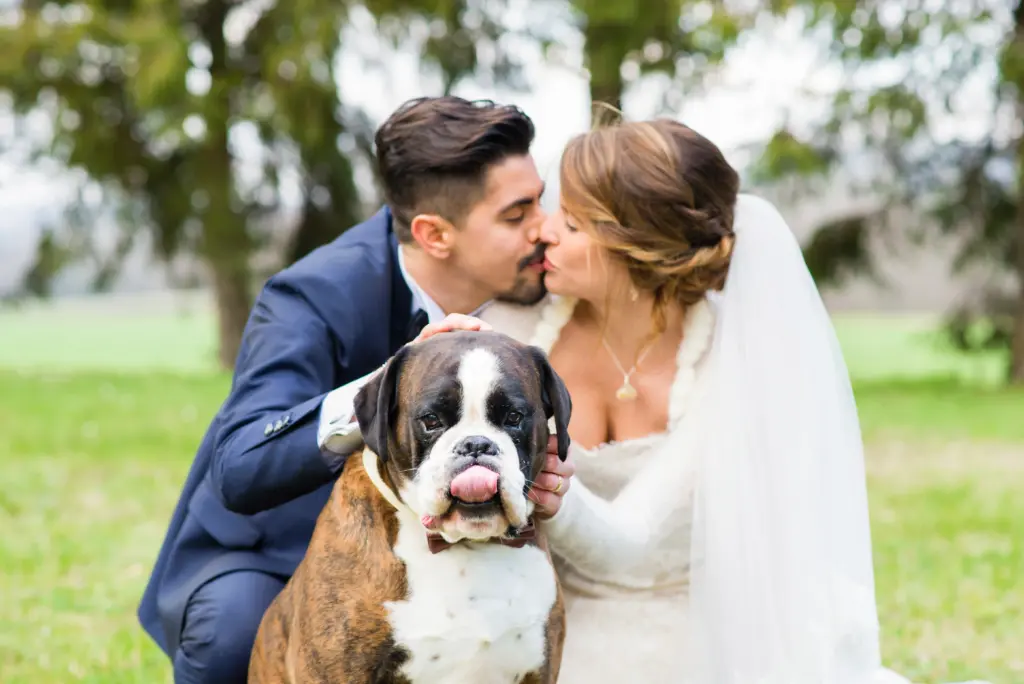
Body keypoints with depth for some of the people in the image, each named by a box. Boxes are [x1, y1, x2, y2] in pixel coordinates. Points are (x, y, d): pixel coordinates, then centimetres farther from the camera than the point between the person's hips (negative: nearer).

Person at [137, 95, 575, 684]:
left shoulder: (522, 291, -12)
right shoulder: (314, 299, -28)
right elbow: (238, 472, -40)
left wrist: (539, 483, -30)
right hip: (263, 557, -5)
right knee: (235, 626, -34)